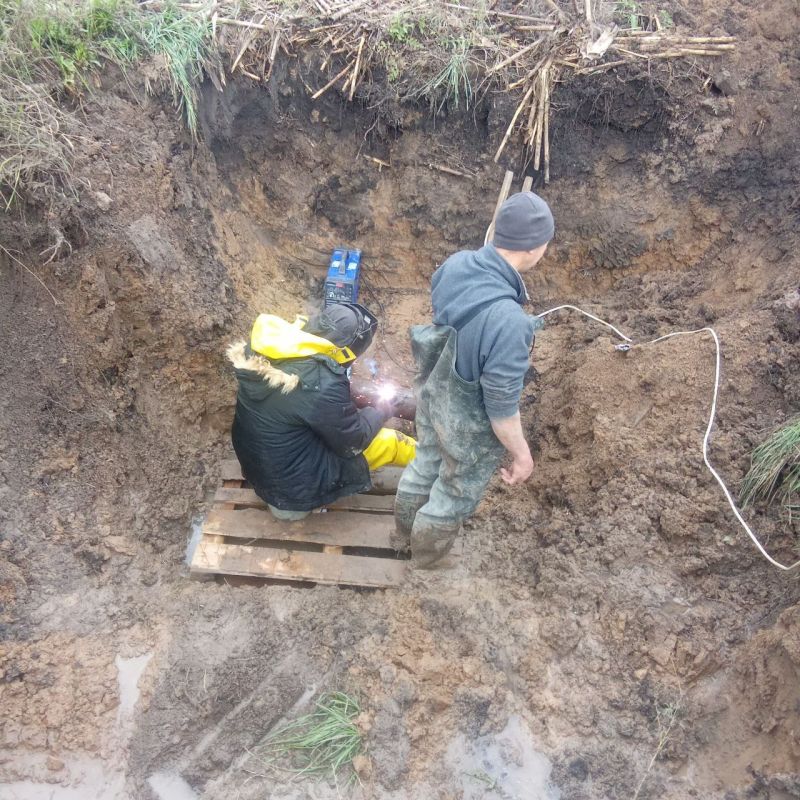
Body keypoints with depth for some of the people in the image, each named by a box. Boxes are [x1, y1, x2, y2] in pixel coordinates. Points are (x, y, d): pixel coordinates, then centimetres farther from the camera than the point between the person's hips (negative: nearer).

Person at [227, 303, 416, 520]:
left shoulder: (265, 347, -9)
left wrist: (355, 397, 7)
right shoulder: (322, 384, -31)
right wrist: (382, 412, 3)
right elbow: (353, 441, -14)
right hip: (296, 487, -7)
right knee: (388, 442, 5)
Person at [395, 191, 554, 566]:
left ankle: (405, 526, 61)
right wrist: (521, 453, -13)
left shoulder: (457, 264, -17)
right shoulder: (507, 321, -41)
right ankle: (426, 549, 52)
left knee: (426, 462, 33)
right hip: (469, 425, -7)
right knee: (457, 490, 24)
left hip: (433, 393, 7)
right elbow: (501, 405, -31)